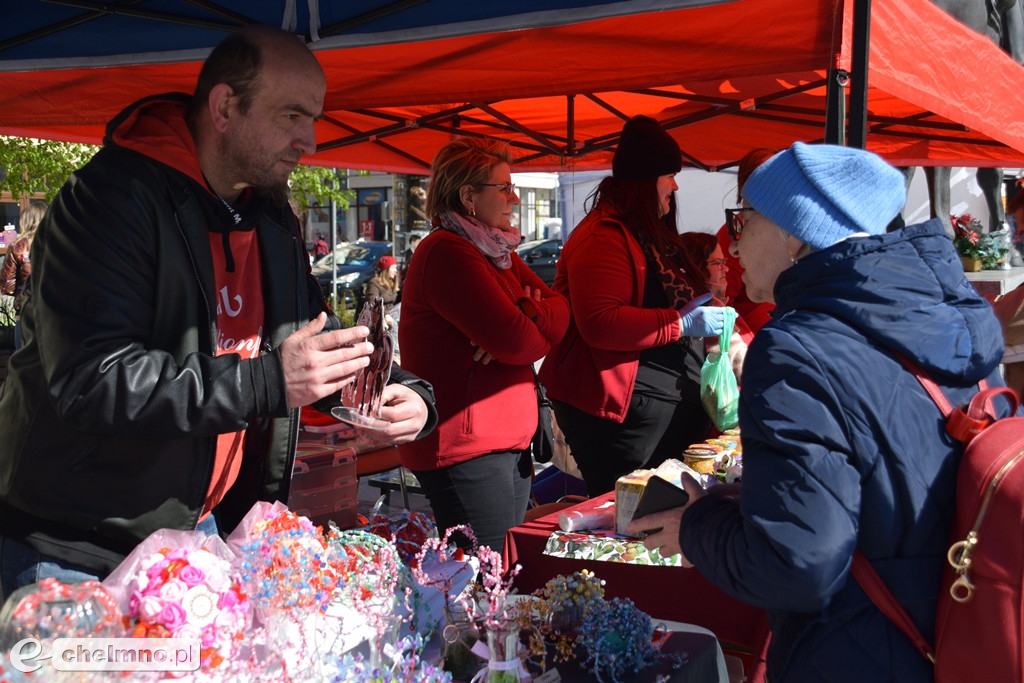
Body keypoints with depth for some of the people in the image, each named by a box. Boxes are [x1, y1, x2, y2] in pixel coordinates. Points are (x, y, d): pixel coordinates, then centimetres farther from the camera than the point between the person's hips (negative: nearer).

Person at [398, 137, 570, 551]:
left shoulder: (498, 251, 17)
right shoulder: (447, 253, -15)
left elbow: (560, 311, 7)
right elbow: (515, 341, -22)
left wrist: (525, 318, -15)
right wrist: (539, 329, 1)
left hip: (510, 442, 10)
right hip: (465, 450, -10)